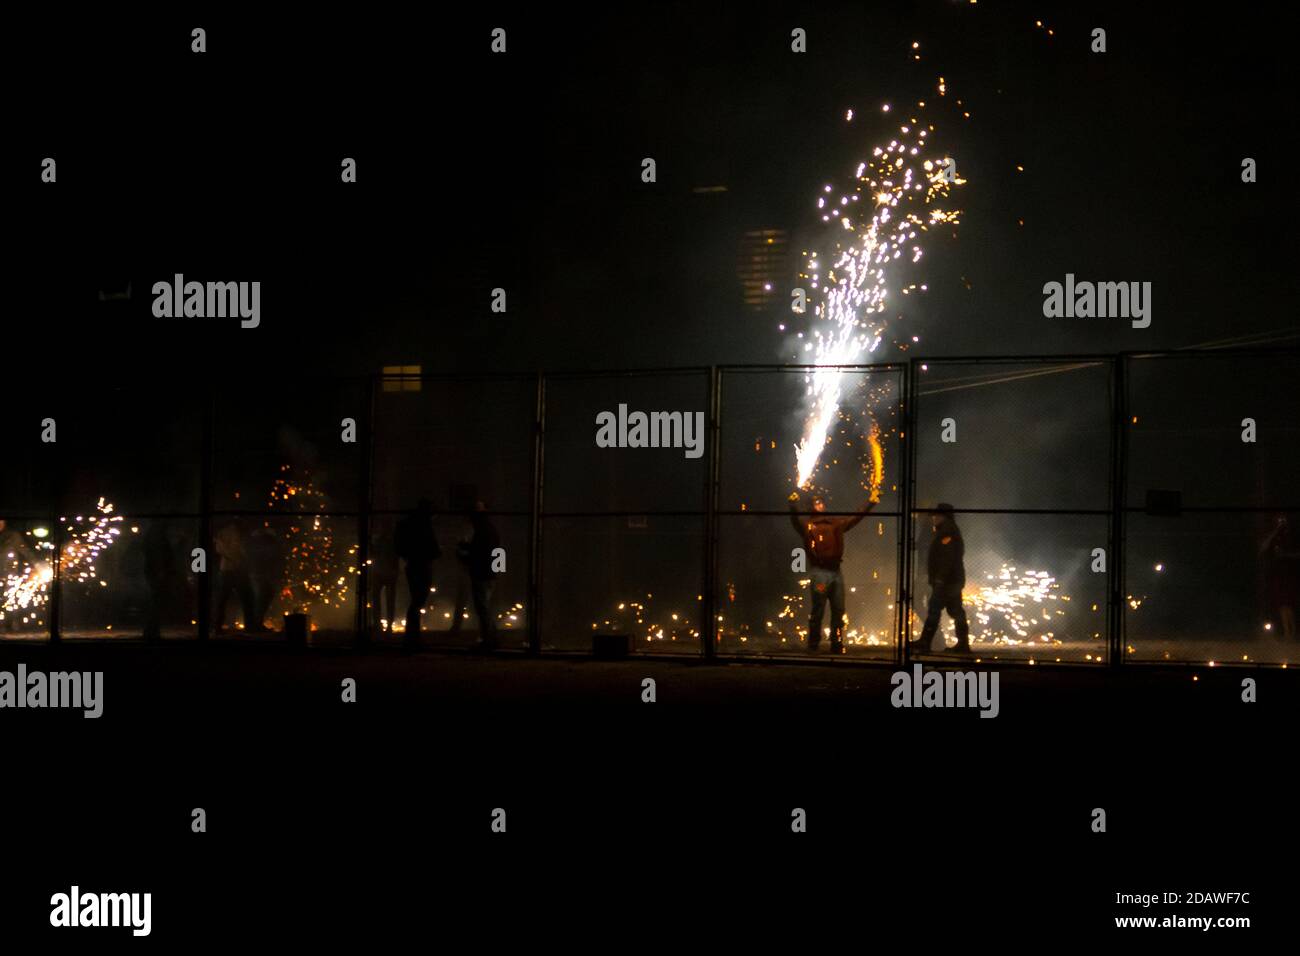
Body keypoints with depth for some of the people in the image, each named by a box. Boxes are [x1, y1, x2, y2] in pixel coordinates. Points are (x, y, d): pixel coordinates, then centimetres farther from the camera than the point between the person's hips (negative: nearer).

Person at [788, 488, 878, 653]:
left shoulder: (836, 523, 16)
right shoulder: (808, 525, 2)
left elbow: (855, 517, 25)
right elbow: (795, 520, -17)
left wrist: (870, 503, 26)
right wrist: (793, 505, -35)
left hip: (835, 571, 5)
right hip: (819, 572, -5)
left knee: (838, 610, 8)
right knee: (818, 610, -4)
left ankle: (836, 645, 16)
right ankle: (813, 645, 4)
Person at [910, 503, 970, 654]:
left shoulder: (946, 531, -12)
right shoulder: (952, 530, 20)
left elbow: (947, 557, -22)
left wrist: (940, 578, -24)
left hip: (945, 581, -10)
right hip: (954, 580, 10)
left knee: (934, 609, -8)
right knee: (956, 611, 7)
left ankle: (925, 641, -7)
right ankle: (963, 643, 5)